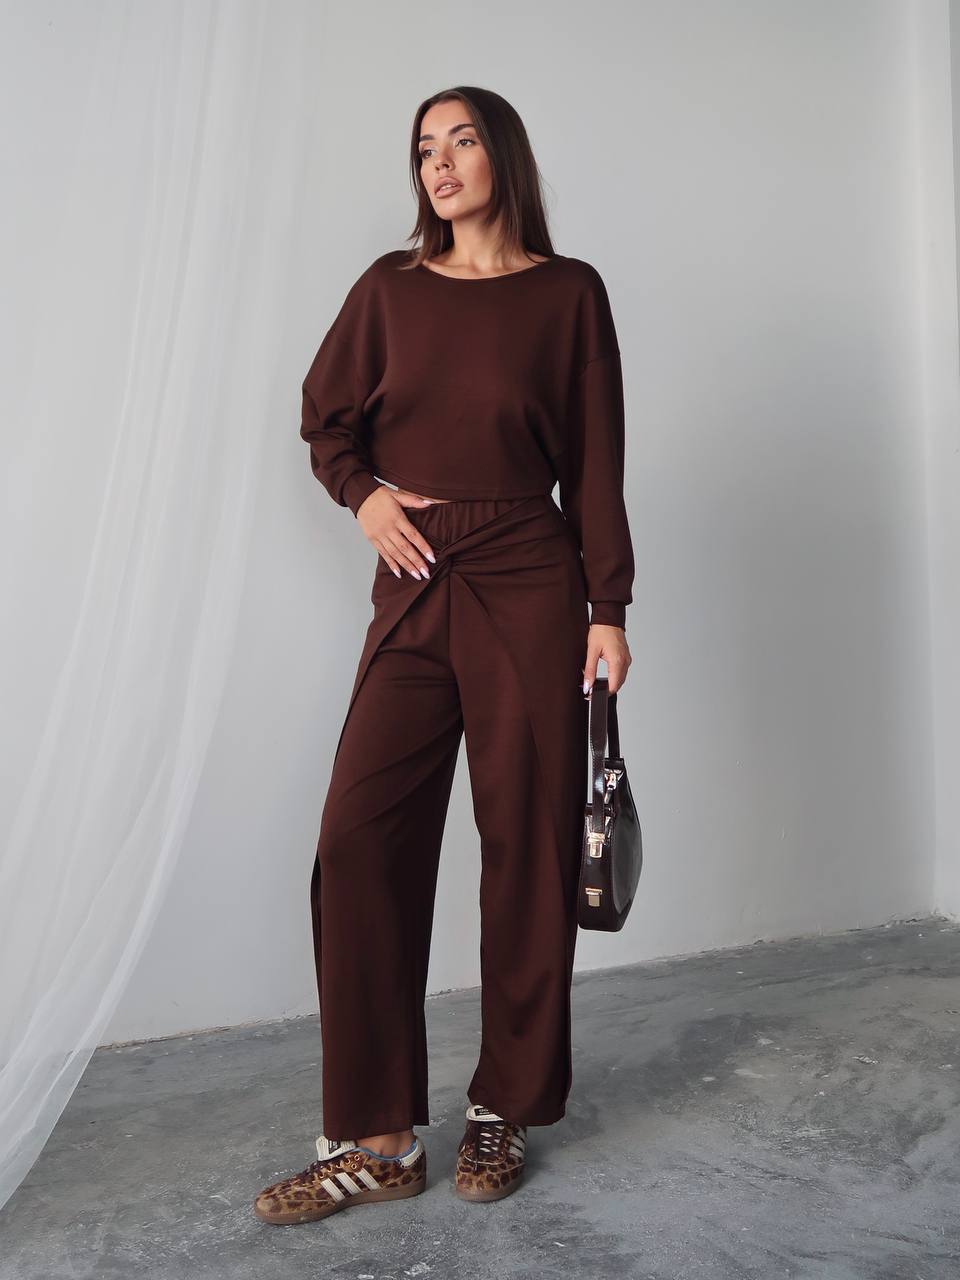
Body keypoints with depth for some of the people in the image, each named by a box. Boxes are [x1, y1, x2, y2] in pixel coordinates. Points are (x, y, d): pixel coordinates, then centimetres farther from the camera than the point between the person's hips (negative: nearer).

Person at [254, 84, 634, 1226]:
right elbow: (326, 419, 22)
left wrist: (608, 608, -2)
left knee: (525, 843, 1)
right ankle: (376, 1140, 8)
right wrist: (364, 493, 2)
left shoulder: (568, 293, 7)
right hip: (414, 589, 3)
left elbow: (596, 461, 4)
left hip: (528, 587, -2)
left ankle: (503, 1112, 20)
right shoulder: (392, 287, 13)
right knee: (359, 840, -6)